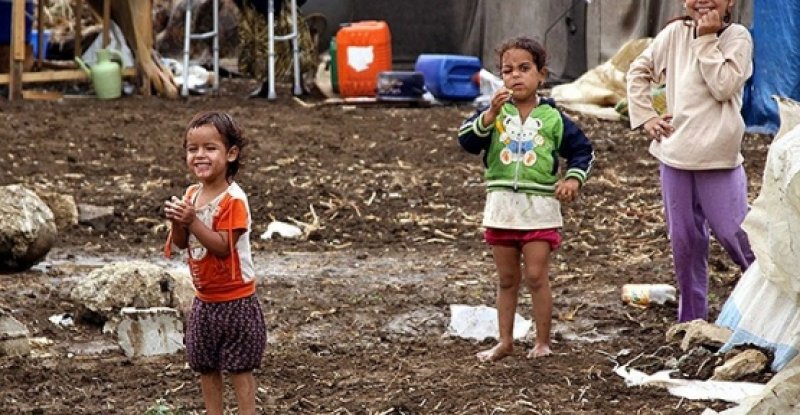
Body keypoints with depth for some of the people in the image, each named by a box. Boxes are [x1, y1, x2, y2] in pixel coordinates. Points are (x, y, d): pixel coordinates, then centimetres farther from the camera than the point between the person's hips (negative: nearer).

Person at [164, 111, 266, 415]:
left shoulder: (233, 199, -20)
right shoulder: (191, 194, 3)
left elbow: (223, 246, -25)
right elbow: (181, 244, 3)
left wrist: (192, 221, -32)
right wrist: (177, 222, -17)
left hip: (235, 300, -7)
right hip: (204, 299, 7)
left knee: (239, 366, 2)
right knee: (206, 366, 15)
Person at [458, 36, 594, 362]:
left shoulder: (552, 118, 1)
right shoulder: (494, 113, 3)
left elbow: (582, 150, 9)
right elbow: (467, 139, -11)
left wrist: (573, 179, -7)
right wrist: (490, 114, -24)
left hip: (540, 209, -2)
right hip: (501, 208, 2)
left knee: (536, 276, -3)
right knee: (506, 279, 12)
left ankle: (543, 342, 9)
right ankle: (505, 341, 21)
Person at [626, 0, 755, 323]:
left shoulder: (737, 37, -5)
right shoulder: (676, 34, 6)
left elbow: (723, 87, -18)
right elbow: (638, 71, 16)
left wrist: (707, 40, -14)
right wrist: (645, 117, 5)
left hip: (718, 156, -4)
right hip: (676, 151, 4)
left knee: (732, 233, -5)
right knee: (683, 239, 10)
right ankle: (691, 318, 21)